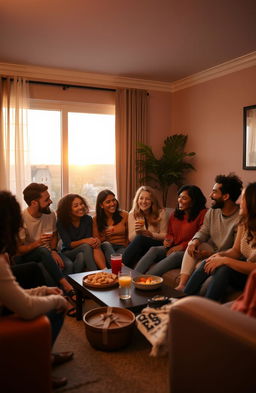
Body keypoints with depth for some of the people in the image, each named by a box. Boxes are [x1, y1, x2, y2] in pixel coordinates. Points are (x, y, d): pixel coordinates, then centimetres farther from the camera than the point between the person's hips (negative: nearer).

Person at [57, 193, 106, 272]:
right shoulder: (61, 223, -9)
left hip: (83, 251, 2)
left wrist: (95, 240, -28)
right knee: (86, 247, -34)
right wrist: (84, 241, -30)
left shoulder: (87, 219, 0)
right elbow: (68, 244, -14)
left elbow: (89, 238, -3)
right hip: (68, 253, -2)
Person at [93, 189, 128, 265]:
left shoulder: (124, 215, 6)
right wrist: (105, 235, -14)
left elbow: (129, 236, 9)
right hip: (105, 248, 1)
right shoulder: (96, 219, 6)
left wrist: (126, 249, -9)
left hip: (122, 247, -1)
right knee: (106, 244, -36)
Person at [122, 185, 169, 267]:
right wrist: (136, 232, -19)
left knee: (140, 238, -33)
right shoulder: (132, 214, 6)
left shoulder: (161, 212, 1)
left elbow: (164, 235, 1)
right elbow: (131, 238, 4)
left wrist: (151, 234, -18)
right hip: (139, 246, 2)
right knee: (139, 236, -34)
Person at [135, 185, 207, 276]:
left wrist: (182, 246, -14)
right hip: (172, 248, 6)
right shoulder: (175, 214, 18)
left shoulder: (202, 214, -3)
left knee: (175, 255, -36)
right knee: (153, 249, -22)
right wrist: (168, 240, 3)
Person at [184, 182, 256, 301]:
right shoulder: (244, 223, 4)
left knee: (223, 269, -30)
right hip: (244, 270, 7)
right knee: (207, 264, -13)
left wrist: (225, 260, -26)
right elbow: (235, 251, 9)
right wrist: (221, 255, -12)